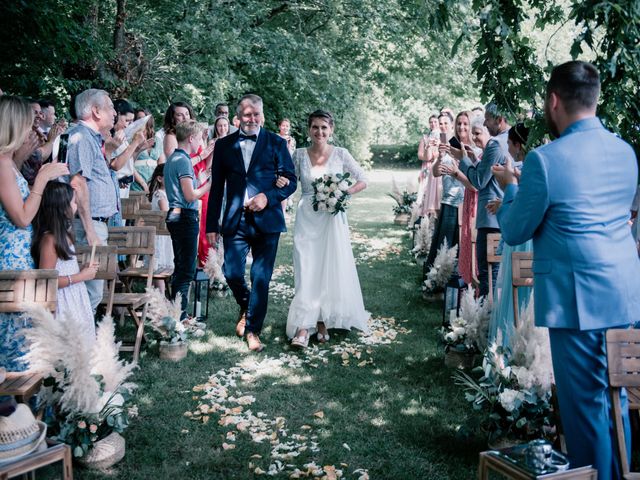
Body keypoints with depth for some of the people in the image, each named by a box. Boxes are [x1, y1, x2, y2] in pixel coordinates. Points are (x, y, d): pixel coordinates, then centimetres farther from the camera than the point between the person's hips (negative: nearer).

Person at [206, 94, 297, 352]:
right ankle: (246, 307, 29)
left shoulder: (276, 143, 3)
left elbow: (290, 180, 2)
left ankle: (253, 329, 18)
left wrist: (268, 197, -17)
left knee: (261, 278, 2)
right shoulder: (224, 145, 8)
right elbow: (216, 188, 9)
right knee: (232, 273, -3)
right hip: (235, 221, 2)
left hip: (266, 220, -1)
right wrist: (212, 225, 6)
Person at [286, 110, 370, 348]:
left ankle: (323, 322, 18)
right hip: (307, 219, 0)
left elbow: (363, 180, 3)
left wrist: (344, 193, -10)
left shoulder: (340, 154, 0)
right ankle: (303, 328, -4)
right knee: (306, 272, -4)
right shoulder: (300, 154, 3)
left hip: (333, 218, 0)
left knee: (332, 270, 3)